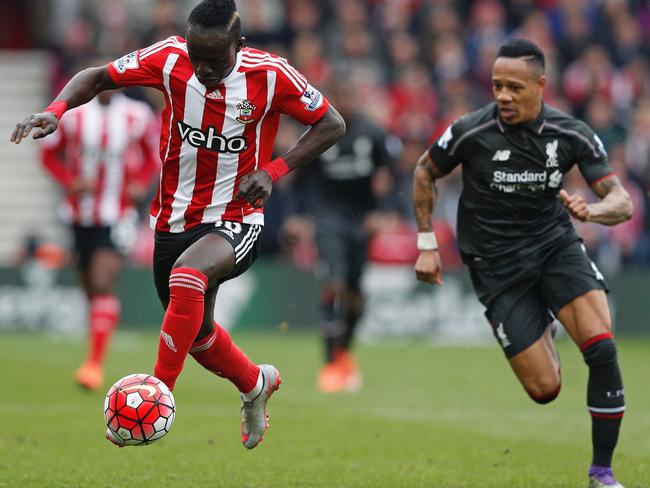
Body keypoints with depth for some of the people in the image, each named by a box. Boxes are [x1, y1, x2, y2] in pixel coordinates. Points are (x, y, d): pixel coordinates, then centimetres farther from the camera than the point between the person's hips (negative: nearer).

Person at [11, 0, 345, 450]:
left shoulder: (270, 75, -16)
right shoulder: (171, 59, -11)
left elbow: (332, 125, -5)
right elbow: (98, 77, 1)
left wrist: (272, 170, -16)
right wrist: (56, 110, -19)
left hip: (235, 220, -5)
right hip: (175, 219, 5)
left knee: (188, 278, -36)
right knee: (196, 332, 18)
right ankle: (256, 384, 50)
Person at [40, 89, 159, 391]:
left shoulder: (138, 117, -4)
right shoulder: (72, 114, -4)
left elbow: (152, 155, 13)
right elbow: (49, 154, 7)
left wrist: (141, 184, -5)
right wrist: (70, 182, -10)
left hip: (117, 216, -2)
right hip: (81, 215, 3)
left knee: (103, 284, -20)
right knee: (91, 290, 13)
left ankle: (95, 363, -21)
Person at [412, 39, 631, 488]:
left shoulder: (572, 134, -11)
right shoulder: (471, 132, -15)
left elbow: (622, 202, -12)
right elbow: (424, 173, 4)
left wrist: (592, 210, -34)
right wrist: (427, 245, 2)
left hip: (556, 244, 2)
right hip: (497, 265, -1)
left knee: (602, 348, -23)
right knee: (545, 390, -7)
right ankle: (541, 331, 33)